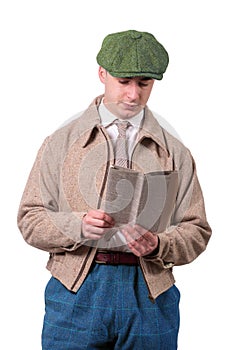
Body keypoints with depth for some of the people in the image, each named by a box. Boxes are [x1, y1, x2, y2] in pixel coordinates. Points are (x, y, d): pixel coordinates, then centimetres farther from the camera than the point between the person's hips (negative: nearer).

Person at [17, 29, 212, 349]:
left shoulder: (175, 153, 9)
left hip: (150, 296, 1)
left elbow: (196, 231, 7)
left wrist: (158, 245, -14)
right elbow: (30, 219, 2)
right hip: (76, 290, -1)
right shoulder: (61, 143, 6)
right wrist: (78, 226, -16)